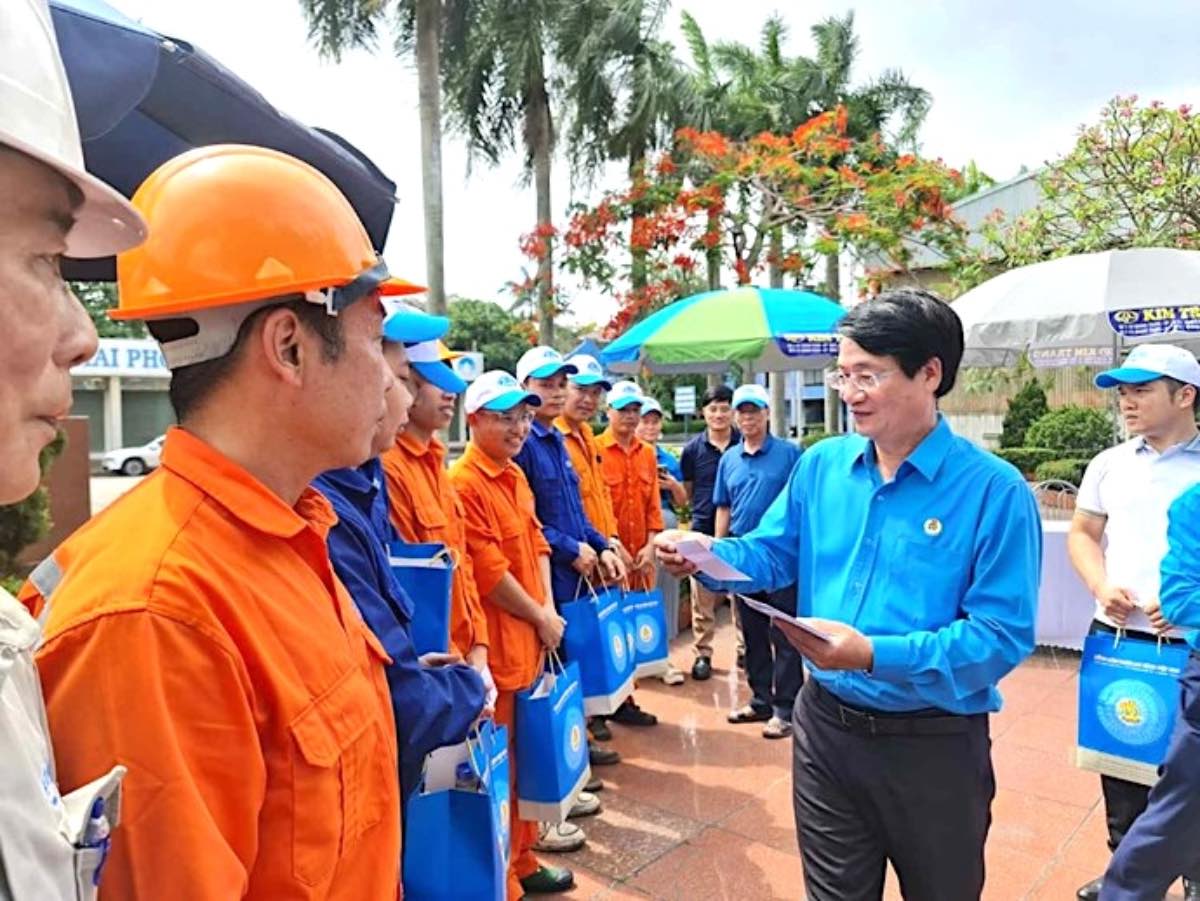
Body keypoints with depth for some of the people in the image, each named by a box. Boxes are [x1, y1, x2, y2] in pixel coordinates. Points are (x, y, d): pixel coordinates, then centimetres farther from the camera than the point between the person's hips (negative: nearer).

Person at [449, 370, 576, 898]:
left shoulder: (516, 477, 11)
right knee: (497, 765, 5)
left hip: (530, 639, 9)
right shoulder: (464, 482, -17)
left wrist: (549, 610, 0)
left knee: (525, 755, 19)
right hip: (495, 646, -9)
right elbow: (489, 572, -19)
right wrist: (540, 618, -8)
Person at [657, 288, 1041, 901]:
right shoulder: (821, 465, -1)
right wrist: (707, 553, -14)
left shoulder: (994, 489, -17)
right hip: (825, 727, 4)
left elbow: (1003, 634, -21)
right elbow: (773, 554, 7)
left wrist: (877, 656, -32)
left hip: (934, 745, -3)